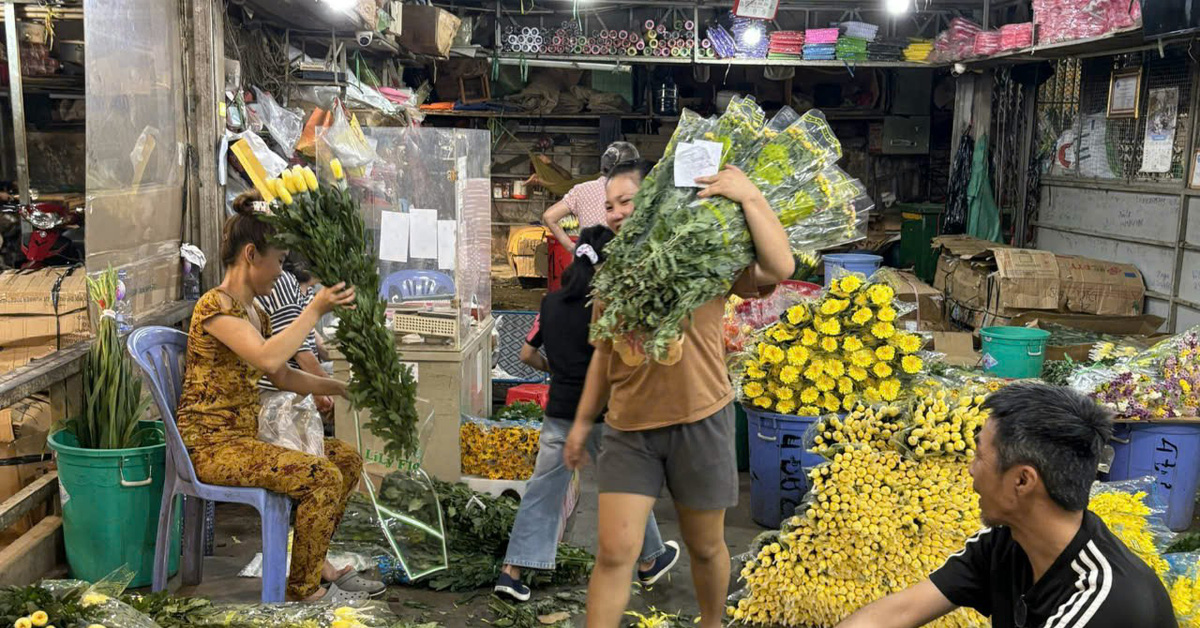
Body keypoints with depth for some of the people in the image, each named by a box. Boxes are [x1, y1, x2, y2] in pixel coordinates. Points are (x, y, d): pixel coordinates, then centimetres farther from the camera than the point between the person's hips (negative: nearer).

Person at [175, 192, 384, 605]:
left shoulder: (255, 313, 13)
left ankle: (316, 562, 17)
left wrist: (341, 388, 14)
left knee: (347, 458, 7)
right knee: (322, 477, -23)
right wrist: (315, 310, -25)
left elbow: (285, 376, 22)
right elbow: (269, 357, -32)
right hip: (211, 444, -10)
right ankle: (305, 590, -6)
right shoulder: (215, 305, -16)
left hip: (245, 436, 10)